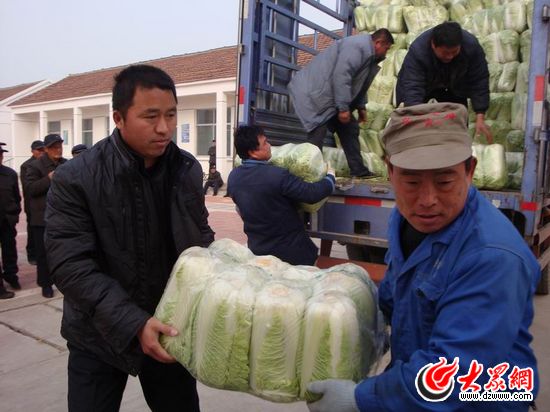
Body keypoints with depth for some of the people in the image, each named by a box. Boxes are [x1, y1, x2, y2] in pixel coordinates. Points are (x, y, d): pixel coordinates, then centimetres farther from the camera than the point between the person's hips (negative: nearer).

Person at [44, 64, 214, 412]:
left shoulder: (188, 170, -4)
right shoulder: (76, 179, -17)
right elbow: (72, 266, -19)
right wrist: (133, 323, -28)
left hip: (170, 329, 4)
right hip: (100, 336, -3)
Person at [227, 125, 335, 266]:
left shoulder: (233, 177, -3)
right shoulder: (277, 175, -26)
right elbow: (312, 194, -20)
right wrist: (330, 176, 0)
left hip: (257, 250, 6)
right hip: (291, 252, -6)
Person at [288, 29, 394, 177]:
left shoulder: (368, 53, 15)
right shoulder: (357, 45, -18)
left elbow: (360, 83, 23)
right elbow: (341, 75, -27)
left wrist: (361, 107, 22)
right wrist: (343, 108, -25)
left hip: (331, 95, 11)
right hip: (315, 92, -11)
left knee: (350, 129, 10)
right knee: (317, 133, -15)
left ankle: (358, 170, 16)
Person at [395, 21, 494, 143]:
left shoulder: (472, 46, -31)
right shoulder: (417, 51, -39)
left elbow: (479, 82, -23)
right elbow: (412, 89, -45)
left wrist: (480, 118, -29)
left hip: (454, 88, 2)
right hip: (423, 86, -2)